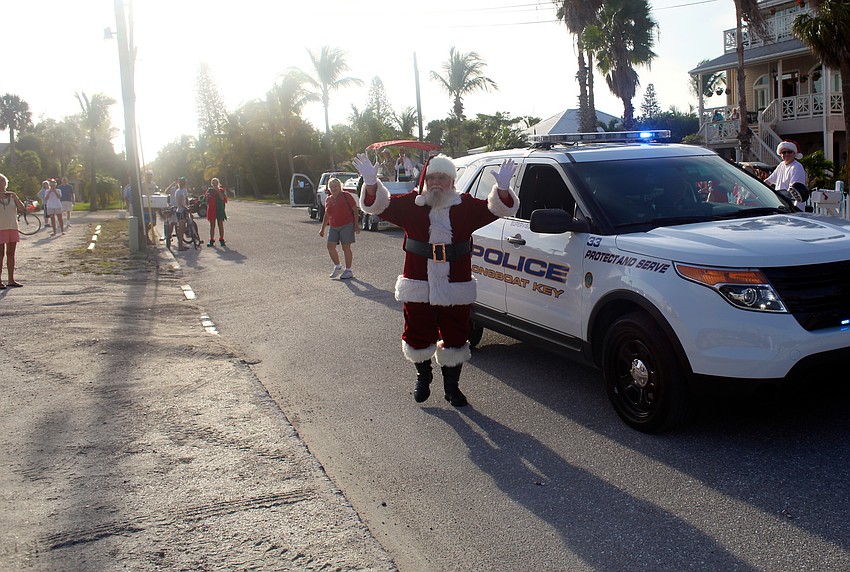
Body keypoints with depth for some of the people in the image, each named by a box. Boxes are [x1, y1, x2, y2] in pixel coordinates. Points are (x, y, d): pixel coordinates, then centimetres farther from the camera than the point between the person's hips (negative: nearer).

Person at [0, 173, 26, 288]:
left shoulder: (11, 196, 12)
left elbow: (22, 209, 4)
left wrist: (15, 197, -8)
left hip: (13, 228, 5)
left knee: (11, 254, 8)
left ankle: (11, 279, 14)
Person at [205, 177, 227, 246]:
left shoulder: (221, 190, 4)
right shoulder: (209, 191, 8)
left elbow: (223, 198, -13)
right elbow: (207, 201, 11)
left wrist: (218, 190, -16)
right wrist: (208, 196, -8)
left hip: (220, 209, -1)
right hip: (211, 209, 2)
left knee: (220, 225, 1)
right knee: (212, 225, 4)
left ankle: (221, 240, 8)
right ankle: (211, 240, 7)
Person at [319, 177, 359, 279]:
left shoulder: (346, 196, -4)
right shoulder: (328, 200, 12)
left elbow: (355, 210, -4)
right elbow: (327, 215, 21)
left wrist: (356, 224, -11)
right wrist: (323, 229, 21)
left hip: (347, 226, -5)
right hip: (333, 227, 6)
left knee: (346, 247, -2)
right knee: (330, 246, -4)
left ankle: (348, 271, 7)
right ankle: (337, 267, 14)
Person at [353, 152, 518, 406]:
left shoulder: (466, 205, 2)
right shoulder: (411, 204, 1)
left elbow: (497, 208, -4)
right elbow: (379, 205, -6)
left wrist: (502, 188, -25)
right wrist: (371, 183, -26)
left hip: (455, 290, 0)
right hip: (418, 287, 0)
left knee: (455, 338, 9)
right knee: (418, 337, 10)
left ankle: (451, 385, 29)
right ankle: (423, 378, 38)